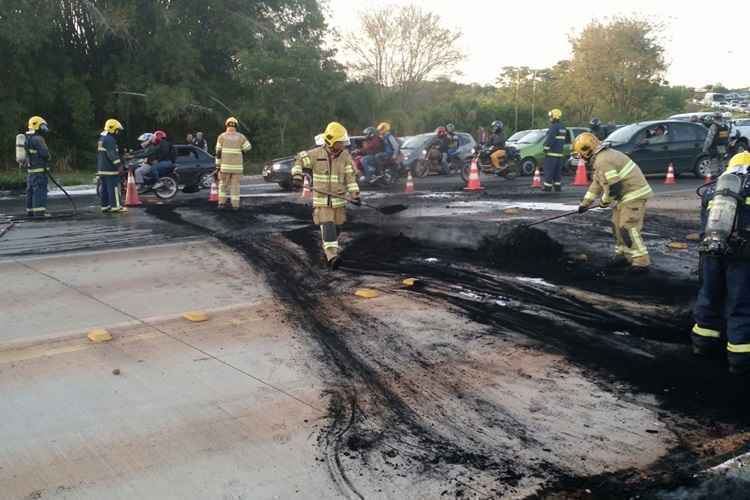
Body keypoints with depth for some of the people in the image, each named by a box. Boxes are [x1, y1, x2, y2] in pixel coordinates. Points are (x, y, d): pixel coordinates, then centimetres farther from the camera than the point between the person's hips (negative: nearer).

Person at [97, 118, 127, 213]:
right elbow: (113, 155, -23)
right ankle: (116, 206, -10)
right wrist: (119, 165, -24)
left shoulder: (101, 139, 19)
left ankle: (105, 206, 14)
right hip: (110, 169, -10)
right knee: (114, 187, -8)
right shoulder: (110, 140, -15)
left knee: (105, 188, 11)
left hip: (102, 169, 10)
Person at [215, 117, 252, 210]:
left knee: (223, 184, 13)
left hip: (225, 165, 0)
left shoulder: (222, 137, -1)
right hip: (237, 166, 0)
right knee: (235, 185, 5)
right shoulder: (240, 137, 0)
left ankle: (222, 202, 5)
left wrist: (218, 165, -1)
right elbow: (248, 148, 2)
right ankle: (235, 205, 2)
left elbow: (218, 152, -3)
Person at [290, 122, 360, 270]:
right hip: (321, 200, -3)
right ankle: (332, 257, -19)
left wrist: (355, 194, -6)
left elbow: (350, 177, 2)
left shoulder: (345, 156, 0)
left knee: (336, 227, 12)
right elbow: (300, 160, 6)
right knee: (327, 227, -14)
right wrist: (297, 175, -9)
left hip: (339, 199, 3)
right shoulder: (316, 154, -7)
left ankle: (329, 251, 35)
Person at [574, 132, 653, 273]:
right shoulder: (600, 157, 13)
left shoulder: (602, 161, -22)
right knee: (617, 225, 16)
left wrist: (605, 201, -6)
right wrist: (585, 202, 25)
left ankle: (641, 262, -11)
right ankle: (623, 255, 26)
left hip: (634, 194, -11)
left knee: (628, 228, -13)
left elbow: (614, 187, -24)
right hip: (626, 195, 11)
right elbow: (597, 182, 23)